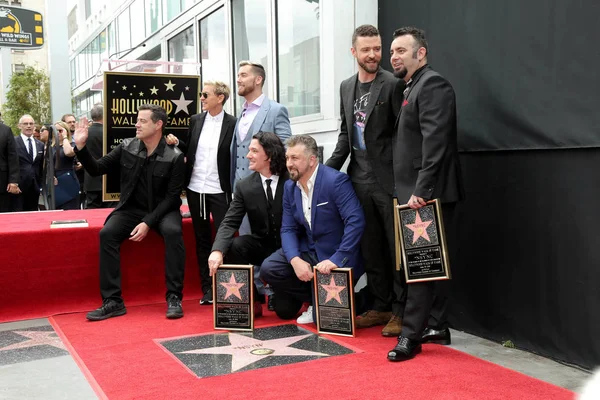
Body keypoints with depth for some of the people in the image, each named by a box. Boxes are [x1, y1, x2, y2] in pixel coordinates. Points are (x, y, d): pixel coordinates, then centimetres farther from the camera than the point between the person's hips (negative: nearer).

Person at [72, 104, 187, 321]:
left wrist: (148, 222, -21)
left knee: (173, 231, -33)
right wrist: (81, 146, -14)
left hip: (162, 209, -2)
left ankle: (174, 297, -22)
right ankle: (113, 301, -18)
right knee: (107, 233, -23)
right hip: (131, 208, 3)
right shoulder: (126, 147, -3)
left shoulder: (174, 157, -12)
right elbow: (96, 169, 2)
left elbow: (172, 196, -13)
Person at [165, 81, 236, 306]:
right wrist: (176, 143, -2)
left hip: (219, 190, -5)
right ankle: (208, 289, 20)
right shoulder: (196, 120, 7)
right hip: (195, 189, 5)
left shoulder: (232, 123, -7)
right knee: (202, 240, 11)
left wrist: (235, 188, -13)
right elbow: (189, 150, 16)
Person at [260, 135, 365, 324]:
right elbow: (288, 229, 0)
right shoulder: (290, 186, 3)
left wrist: (336, 259, -32)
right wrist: (295, 260, -19)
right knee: (268, 269, -14)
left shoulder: (336, 181, -19)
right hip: (306, 250, 6)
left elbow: (356, 222, -27)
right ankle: (315, 299, 4)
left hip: (336, 254, -6)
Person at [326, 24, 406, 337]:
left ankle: (400, 311, 14)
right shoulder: (346, 87, 13)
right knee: (370, 249, 12)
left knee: (397, 247, 3)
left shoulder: (393, 85, -7)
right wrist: (328, 170, 11)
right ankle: (380, 306, 25)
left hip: (388, 180, -6)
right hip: (360, 181, 6)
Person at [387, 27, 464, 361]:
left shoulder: (433, 84, -10)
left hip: (429, 194, -10)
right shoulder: (413, 87, 19)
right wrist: (414, 191, 13)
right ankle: (437, 328, 22)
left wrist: (421, 190, -25)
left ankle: (412, 335, 0)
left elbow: (435, 142, -21)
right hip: (418, 192, 10)